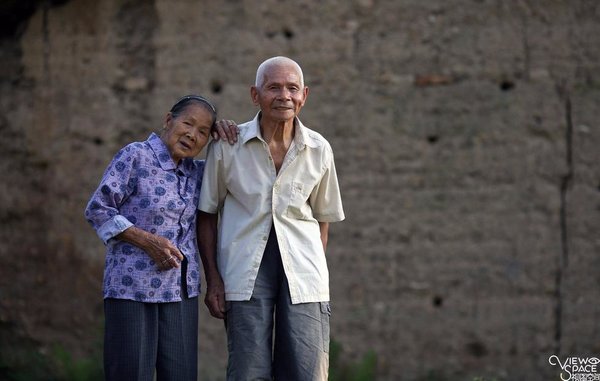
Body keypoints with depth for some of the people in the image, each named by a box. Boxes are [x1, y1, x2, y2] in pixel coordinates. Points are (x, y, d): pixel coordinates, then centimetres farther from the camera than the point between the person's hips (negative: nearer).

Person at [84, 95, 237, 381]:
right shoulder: (136, 157, -6)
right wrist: (146, 240, -15)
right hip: (132, 289, -6)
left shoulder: (196, 172, 12)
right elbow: (97, 209, -7)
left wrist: (230, 145, 5)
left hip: (182, 292, 6)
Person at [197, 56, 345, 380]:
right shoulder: (226, 146, -2)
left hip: (302, 269, 2)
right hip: (245, 268, -1)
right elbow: (207, 214, 6)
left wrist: (313, 268, 7)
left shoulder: (319, 150, 3)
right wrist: (213, 278, 1)